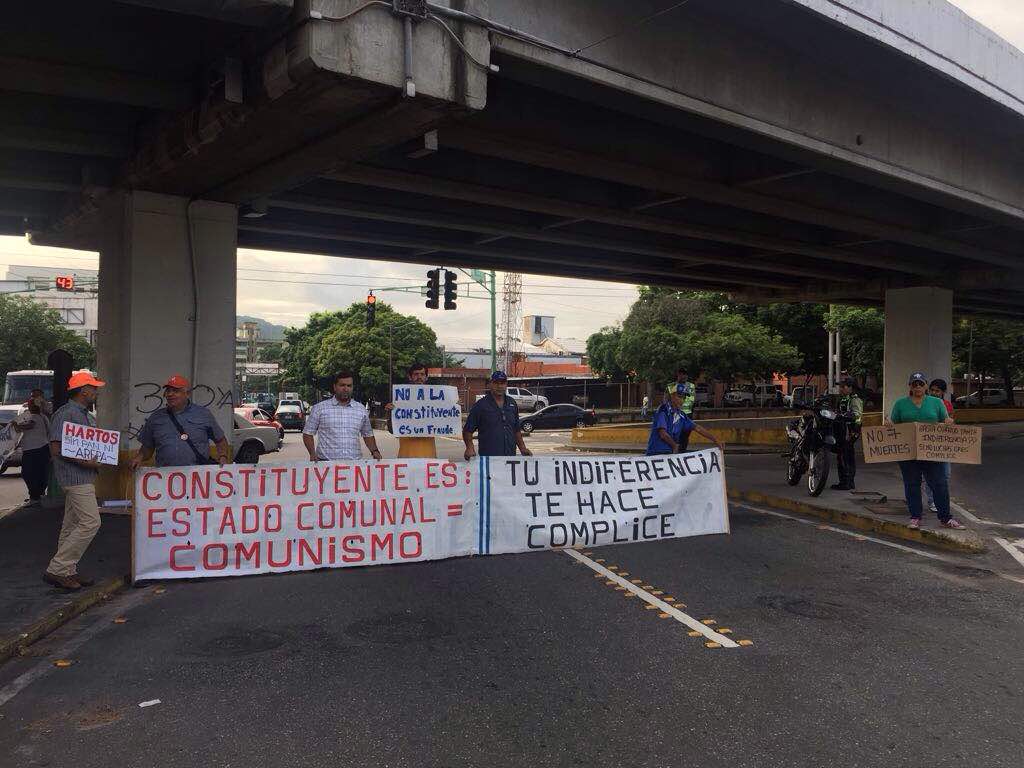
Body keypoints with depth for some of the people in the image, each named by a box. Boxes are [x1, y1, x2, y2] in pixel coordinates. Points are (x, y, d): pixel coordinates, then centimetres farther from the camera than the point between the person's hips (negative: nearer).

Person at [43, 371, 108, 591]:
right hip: (75, 476, -10)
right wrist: (84, 462, -21)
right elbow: (56, 449, -20)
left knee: (72, 524, 12)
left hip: (85, 477, 10)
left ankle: (67, 572, 19)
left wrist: (96, 461, 9)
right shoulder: (65, 414, -13)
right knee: (90, 523, -13)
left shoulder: (87, 416, 17)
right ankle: (56, 570, -6)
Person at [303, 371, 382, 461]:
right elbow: (308, 433, 9)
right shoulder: (319, 408, 6)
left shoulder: (361, 409, 14)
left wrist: (374, 451, 6)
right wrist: (312, 453, -6)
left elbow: (368, 435, 22)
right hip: (326, 462, -2)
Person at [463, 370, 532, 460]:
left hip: (511, 456, 5)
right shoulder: (480, 405, -1)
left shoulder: (512, 403, 15)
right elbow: (467, 430, -1)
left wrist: (523, 448, 13)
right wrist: (470, 448, -16)